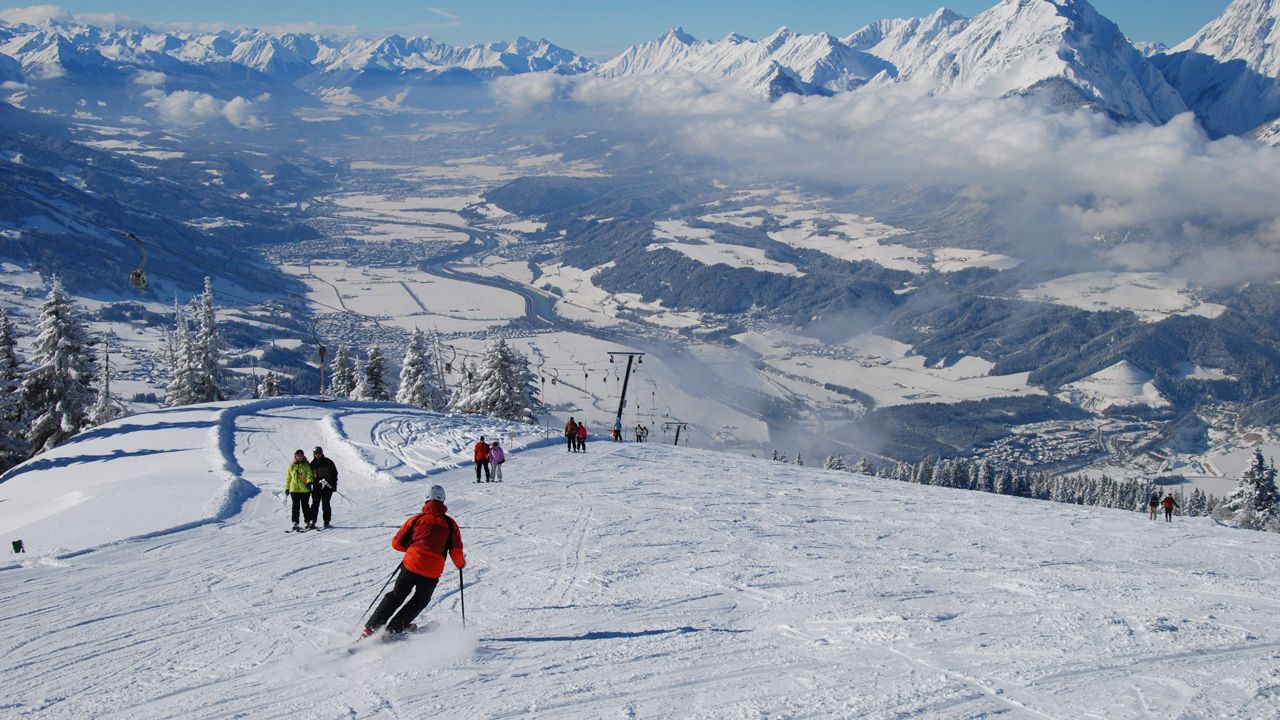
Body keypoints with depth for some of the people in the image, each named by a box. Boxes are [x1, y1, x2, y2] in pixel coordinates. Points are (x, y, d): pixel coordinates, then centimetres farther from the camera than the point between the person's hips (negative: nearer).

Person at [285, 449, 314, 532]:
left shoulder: (306, 465, 3)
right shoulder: (292, 466, 10)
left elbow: (309, 475, -7)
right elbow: (288, 477, 15)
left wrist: (309, 482, -26)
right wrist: (287, 487, 12)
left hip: (305, 489, -2)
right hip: (294, 489, 2)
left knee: (305, 506, 5)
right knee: (296, 506, -1)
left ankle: (308, 522, 13)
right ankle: (295, 523, 0)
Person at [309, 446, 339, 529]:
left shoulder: (328, 462, 3)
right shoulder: (312, 464, 11)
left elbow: (334, 473, 4)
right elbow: (310, 475, 17)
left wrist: (334, 485, -1)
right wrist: (309, 485, 9)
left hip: (327, 486, -3)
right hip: (316, 486, 3)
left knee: (325, 504, -5)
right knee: (315, 504, -3)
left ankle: (327, 521, 0)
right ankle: (313, 521, -2)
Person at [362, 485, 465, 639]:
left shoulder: (416, 519, 8)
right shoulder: (450, 523, 6)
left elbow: (397, 543, 11)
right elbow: (456, 551, 0)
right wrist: (460, 564, 20)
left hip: (411, 564, 1)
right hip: (432, 573, -1)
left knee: (395, 596, 18)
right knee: (420, 601, 23)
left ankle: (371, 628, 13)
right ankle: (394, 629, 15)